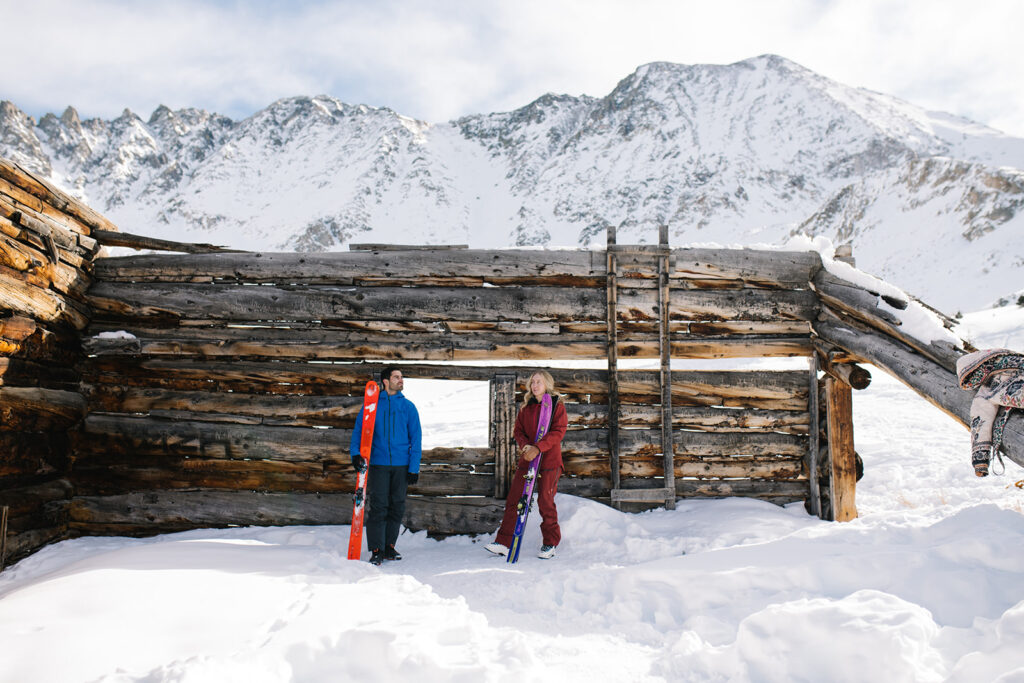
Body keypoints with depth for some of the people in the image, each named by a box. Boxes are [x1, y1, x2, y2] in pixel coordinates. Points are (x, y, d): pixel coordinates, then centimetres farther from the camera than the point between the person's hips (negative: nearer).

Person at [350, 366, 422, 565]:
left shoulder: (408, 406, 6)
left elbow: (416, 438, 5)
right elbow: (359, 428, 3)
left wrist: (414, 467, -1)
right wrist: (355, 452, -14)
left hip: (401, 466, 2)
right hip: (378, 464, -2)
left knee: (397, 507, 7)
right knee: (379, 506, -5)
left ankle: (389, 545, 21)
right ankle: (377, 550, 2)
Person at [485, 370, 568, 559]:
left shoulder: (557, 406, -1)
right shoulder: (526, 407, 13)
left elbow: (558, 432, -10)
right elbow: (518, 430, 11)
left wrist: (538, 447, -22)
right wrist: (525, 446, -10)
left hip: (549, 459, -4)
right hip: (527, 458, 4)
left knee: (545, 500, -2)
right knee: (514, 498, 0)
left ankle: (550, 543, 14)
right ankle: (503, 542, 4)